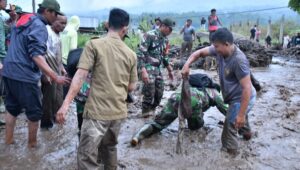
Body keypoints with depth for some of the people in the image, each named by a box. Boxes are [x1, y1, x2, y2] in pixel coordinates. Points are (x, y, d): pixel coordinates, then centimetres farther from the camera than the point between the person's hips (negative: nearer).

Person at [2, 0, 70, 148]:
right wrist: (55, 77, -31)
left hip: (9, 72, 9)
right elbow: (36, 56, -25)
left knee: (12, 108, 20)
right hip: (24, 76, -9)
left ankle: (8, 139, 30)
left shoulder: (23, 20, 15)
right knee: (34, 112, 6)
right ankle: (32, 143, 20)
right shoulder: (39, 27, -14)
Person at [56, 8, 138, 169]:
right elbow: (131, 87, 10)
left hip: (97, 111, -5)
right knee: (109, 147, 25)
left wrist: (66, 103, -15)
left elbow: (80, 76, -14)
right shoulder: (131, 54, 6)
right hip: (119, 111, 5)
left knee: (87, 157, 0)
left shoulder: (94, 44, -5)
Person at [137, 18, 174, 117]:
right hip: (148, 67, -8)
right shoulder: (150, 35, -14)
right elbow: (140, 53, -20)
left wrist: (169, 70, 24)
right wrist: (143, 71, -28)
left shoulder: (165, 39, 11)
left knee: (159, 92, 9)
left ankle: (151, 110, 28)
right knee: (150, 92, -8)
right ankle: (145, 112, 13)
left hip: (157, 68, 8)